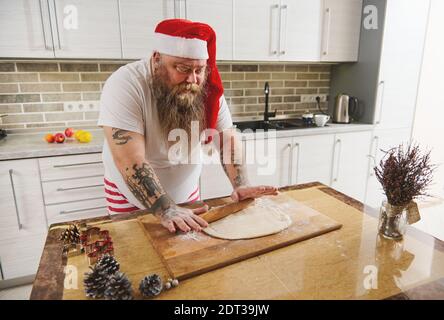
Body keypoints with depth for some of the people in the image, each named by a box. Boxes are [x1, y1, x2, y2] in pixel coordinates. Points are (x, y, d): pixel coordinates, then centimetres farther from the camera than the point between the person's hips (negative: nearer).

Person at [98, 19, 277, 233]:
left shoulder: (208, 89, -14)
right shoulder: (126, 86, -27)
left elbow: (228, 139, -9)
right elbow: (130, 161, -32)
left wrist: (240, 185, -21)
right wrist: (166, 210, -39)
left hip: (187, 195, 4)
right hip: (131, 200, -3)